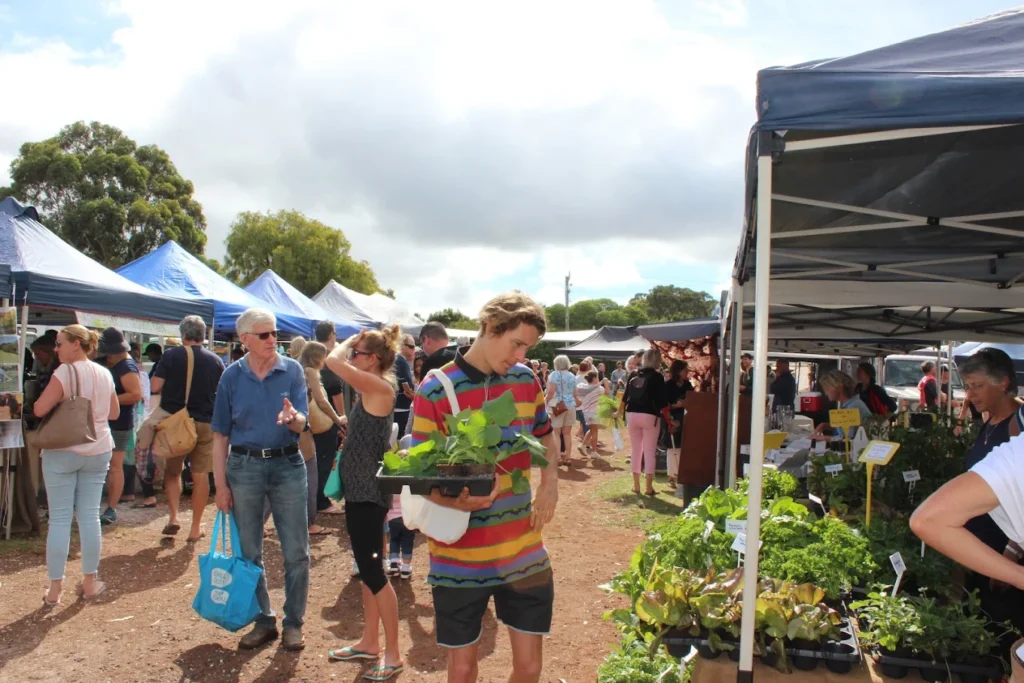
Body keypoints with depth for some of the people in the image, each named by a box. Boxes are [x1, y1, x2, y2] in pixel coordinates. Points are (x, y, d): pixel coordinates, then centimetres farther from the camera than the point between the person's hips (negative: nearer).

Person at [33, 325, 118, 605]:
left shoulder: (65, 372, -12)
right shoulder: (105, 374, 6)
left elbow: (39, 410, -15)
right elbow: (114, 413, 14)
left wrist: (61, 404, 3)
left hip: (63, 451, -5)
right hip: (98, 450, 5)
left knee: (60, 518, 3)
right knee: (90, 515, 10)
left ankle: (55, 587, 9)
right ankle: (90, 581, 16)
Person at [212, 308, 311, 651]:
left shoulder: (292, 370, -2)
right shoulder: (232, 376, 0)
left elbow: (302, 424, -7)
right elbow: (221, 434, 2)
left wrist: (292, 417, -32)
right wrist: (220, 484, -2)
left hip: (287, 465, -1)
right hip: (244, 467, 1)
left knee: (296, 552, 3)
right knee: (249, 552, 11)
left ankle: (293, 622, 20)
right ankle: (263, 621, 28)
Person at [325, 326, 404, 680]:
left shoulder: (380, 387, -18)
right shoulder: (371, 389, 9)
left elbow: (333, 360, -22)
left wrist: (350, 341, -9)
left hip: (369, 491, -10)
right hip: (359, 488, 10)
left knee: (372, 571, -2)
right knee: (366, 568, 17)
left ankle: (393, 654, 9)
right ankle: (370, 642, 30)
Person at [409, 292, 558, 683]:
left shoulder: (526, 380, 2)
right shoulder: (434, 392, -13)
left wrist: (549, 482, 1)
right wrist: (457, 501, -32)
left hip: (524, 552, 4)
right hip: (458, 559, -3)